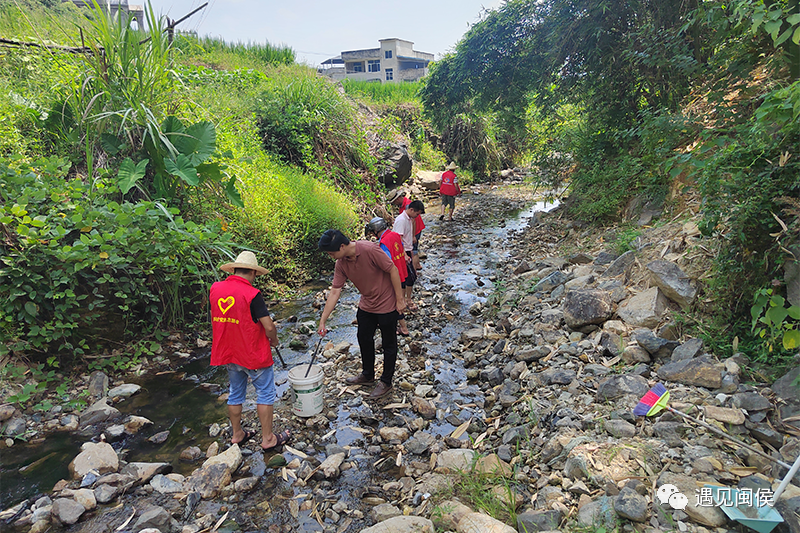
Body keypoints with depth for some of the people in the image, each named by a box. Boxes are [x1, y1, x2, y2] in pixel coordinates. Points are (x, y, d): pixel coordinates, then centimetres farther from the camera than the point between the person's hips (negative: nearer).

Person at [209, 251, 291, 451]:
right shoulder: (252, 294, -21)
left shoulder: (215, 289, -2)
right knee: (265, 394, 8)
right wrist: (274, 340, -1)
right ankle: (268, 438, 15)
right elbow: (269, 327, -20)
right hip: (253, 355, -6)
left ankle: (237, 434, 35)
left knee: (235, 394, 20)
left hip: (227, 352, 7)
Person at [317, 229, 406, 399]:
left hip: (387, 304, -7)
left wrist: (400, 299, -17)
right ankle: (367, 375, 42)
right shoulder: (341, 264, -8)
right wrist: (323, 321, -6)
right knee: (364, 339, 20)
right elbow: (335, 291, -5)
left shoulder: (370, 250, -29)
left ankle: (386, 382, 27)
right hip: (366, 305, 7)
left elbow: (393, 270, -22)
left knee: (389, 344, 9)